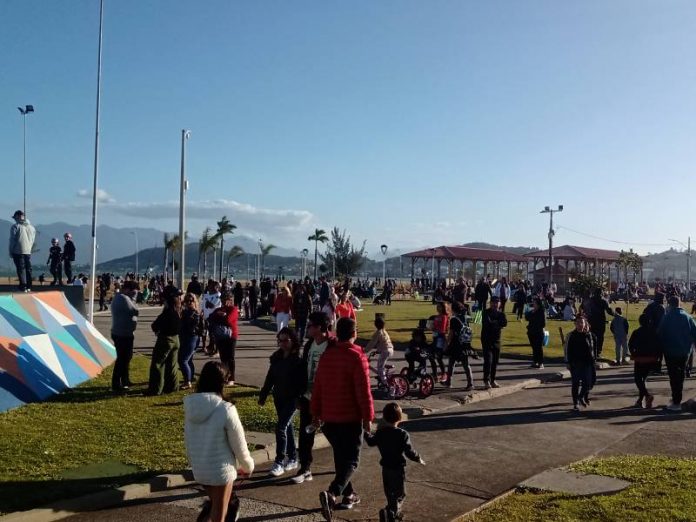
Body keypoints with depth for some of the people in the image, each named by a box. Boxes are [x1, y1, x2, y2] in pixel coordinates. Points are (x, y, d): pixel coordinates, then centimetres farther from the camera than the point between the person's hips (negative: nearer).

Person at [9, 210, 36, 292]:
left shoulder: (15, 226, -7)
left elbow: (12, 240, -7)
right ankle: (29, 287, 12)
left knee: (21, 269, -3)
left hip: (18, 251, -5)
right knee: (28, 269, 11)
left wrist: (11, 252, 1)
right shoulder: (31, 227, 10)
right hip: (28, 251, 5)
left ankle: (23, 287, -8)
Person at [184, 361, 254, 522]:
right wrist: (248, 465, 5)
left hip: (198, 468, 5)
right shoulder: (226, 410, -23)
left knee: (213, 502, 29)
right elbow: (239, 444, -12)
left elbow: (187, 438, 6)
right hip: (221, 469, -5)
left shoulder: (190, 405, -6)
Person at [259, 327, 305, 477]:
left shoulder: (299, 359, -15)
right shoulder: (277, 357, 5)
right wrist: (263, 395, 14)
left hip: (292, 398, -7)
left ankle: (279, 462, -3)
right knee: (287, 426, 16)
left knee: (281, 427, -12)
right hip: (279, 397, 7)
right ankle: (292, 459, 28)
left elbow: (303, 380, -18)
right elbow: (270, 377, 12)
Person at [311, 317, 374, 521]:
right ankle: (332, 493, -21)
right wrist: (368, 417, -8)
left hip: (329, 417, 6)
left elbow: (317, 387, 9)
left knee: (340, 456, 20)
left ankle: (348, 495, 30)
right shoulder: (357, 357, -15)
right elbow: (363, 391, -16)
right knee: (351, 460, -1)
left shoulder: (326, 355, 4)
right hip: (351, 418, -6)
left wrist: (316, 413, 18)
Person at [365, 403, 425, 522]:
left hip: (385, 468, 5)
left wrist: (366, 433, 32)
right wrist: (418, 459, -1)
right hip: (398, 468, -5)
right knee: (400, 494, 2)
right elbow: (409, 451, -19)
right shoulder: (403, 434, -18)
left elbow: (371, 442, 13)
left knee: (389, 493, 21)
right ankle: (389, 512, -19)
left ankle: (396, 512, 31)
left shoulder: (380, 432, -3)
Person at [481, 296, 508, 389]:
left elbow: (504, 323, -7)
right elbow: (488, 322, -21)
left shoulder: (500, 313, 10)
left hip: (496, 340, 5)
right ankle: (486, 381, -9)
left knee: (495, 361, 8)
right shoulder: (486, 312, -4)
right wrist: (498, 323, -8)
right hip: (487, 339, -5)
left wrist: (493, 323, -16)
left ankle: (492, 380, 18)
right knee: (488, 360, -12)